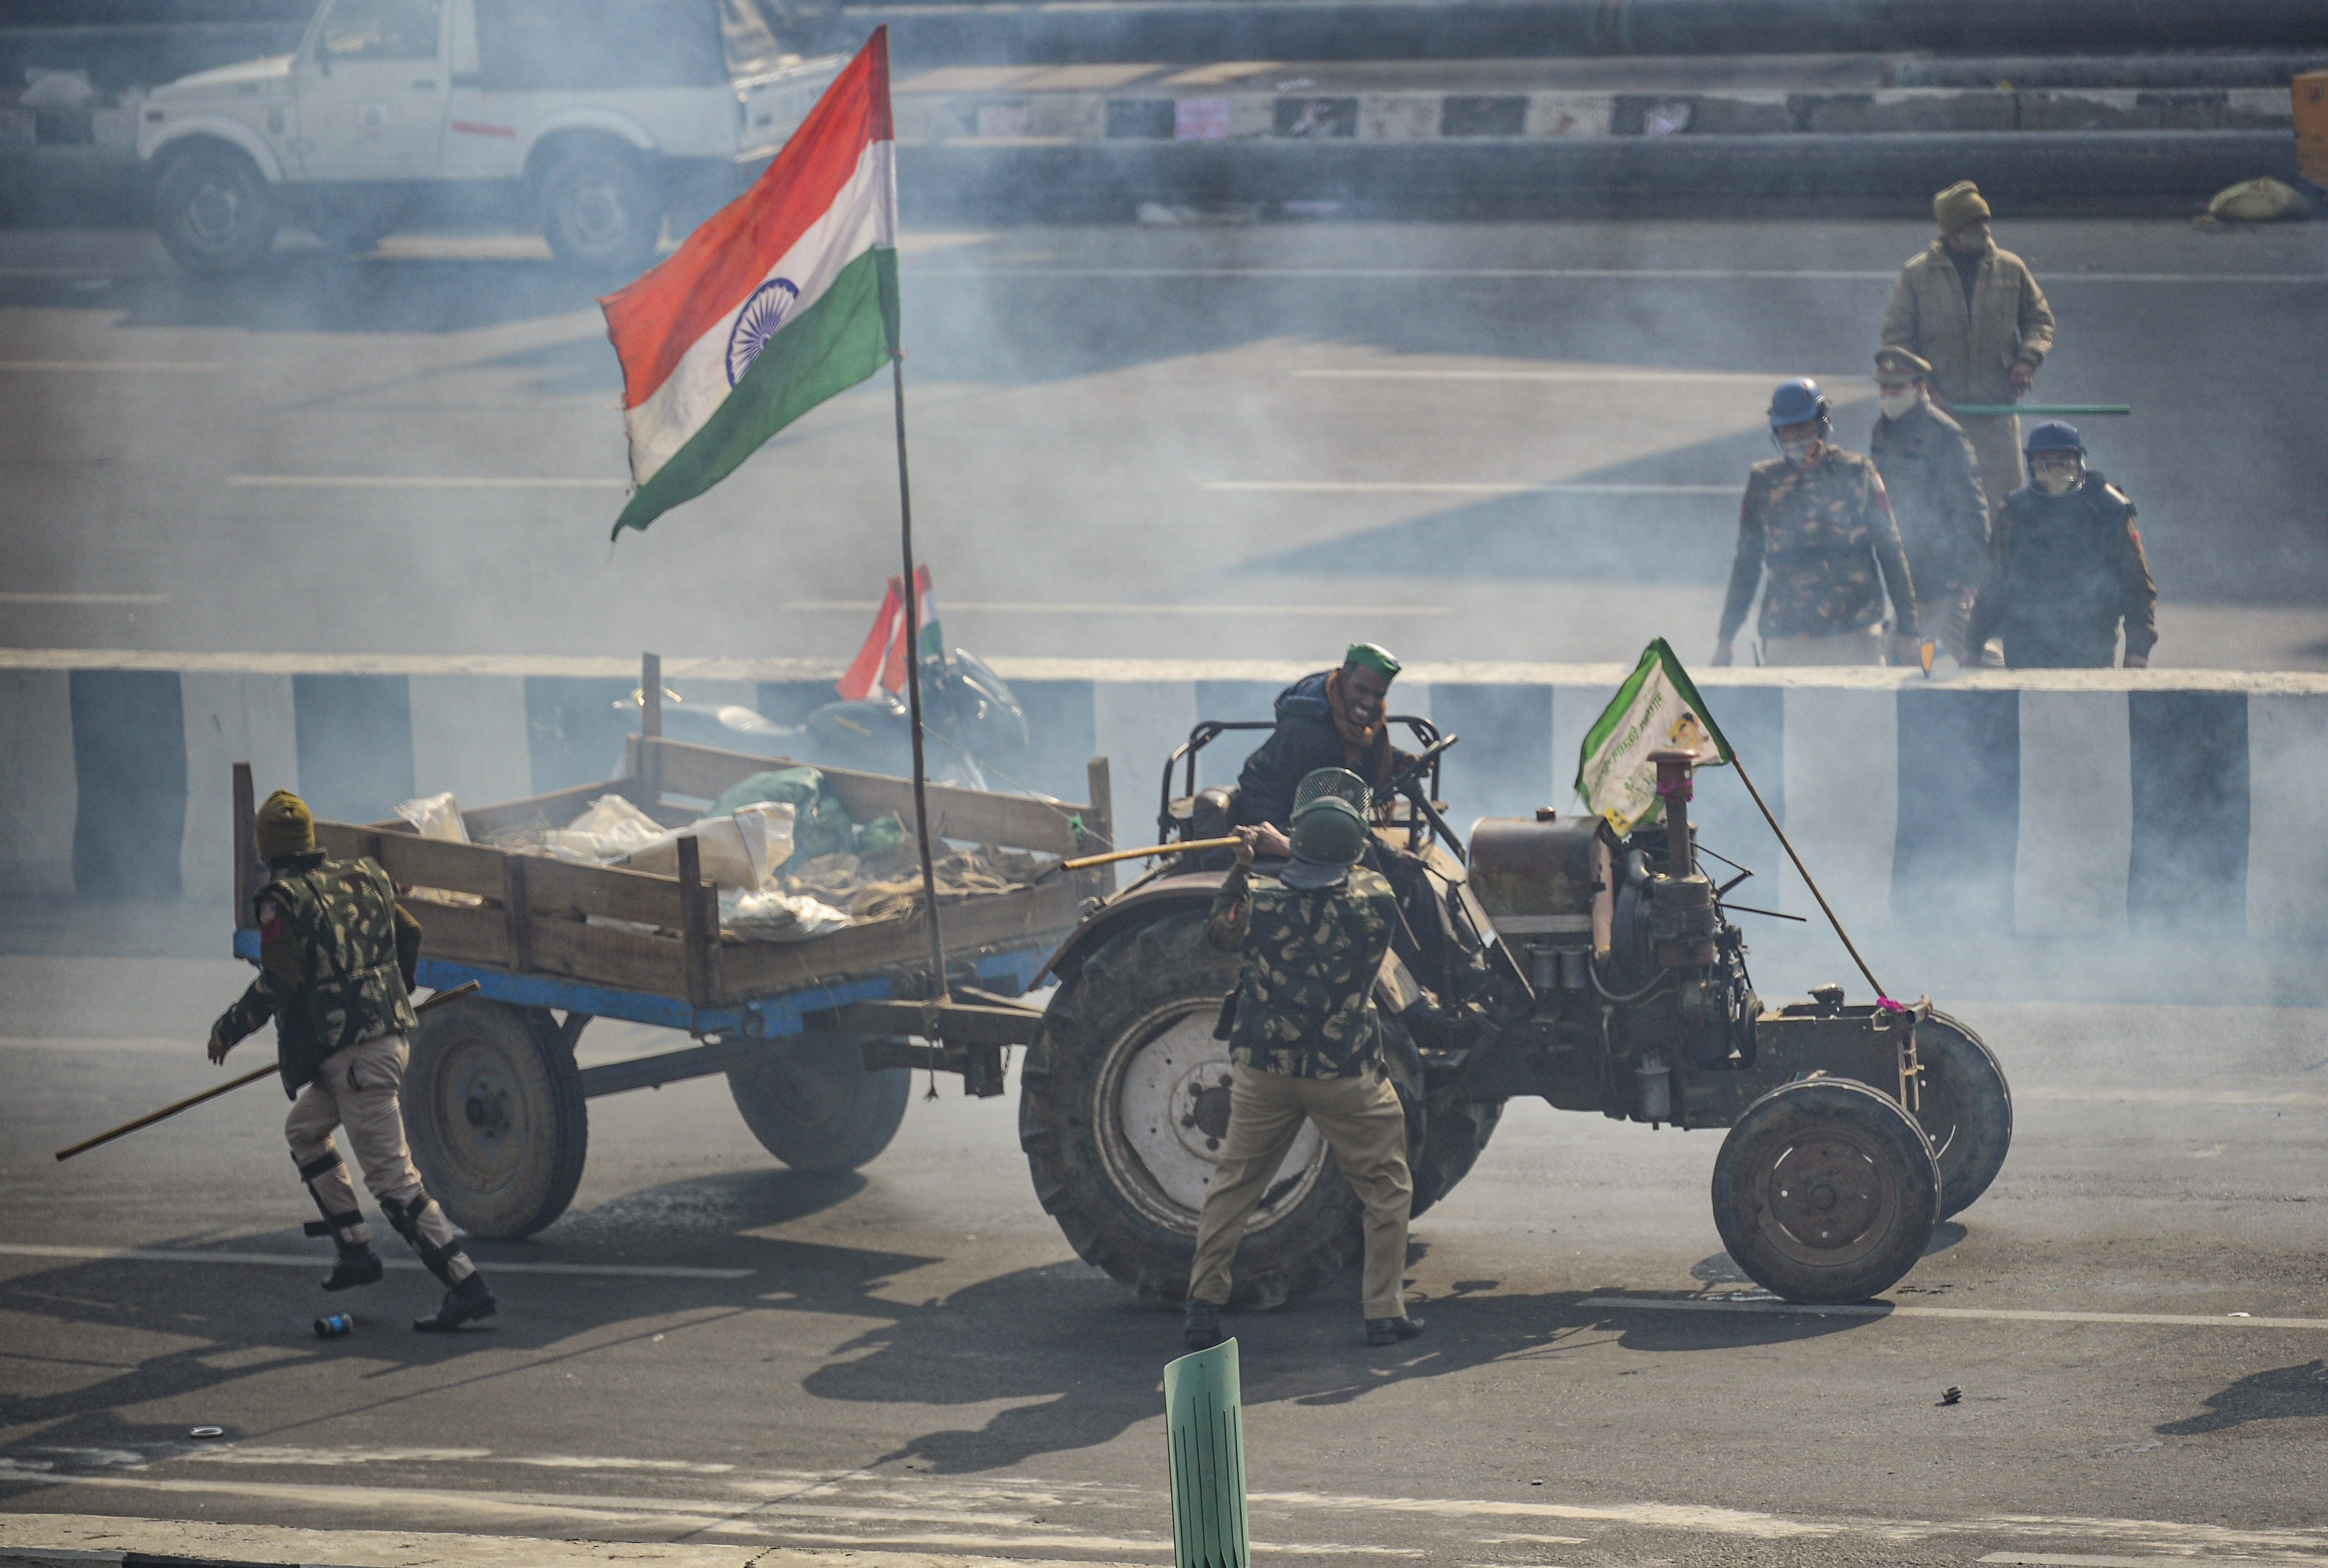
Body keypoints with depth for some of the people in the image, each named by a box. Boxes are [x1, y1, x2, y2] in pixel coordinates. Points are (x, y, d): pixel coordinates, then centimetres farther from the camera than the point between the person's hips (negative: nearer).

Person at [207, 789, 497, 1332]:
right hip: (390, 1037, 9)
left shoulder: (284, 900, -12)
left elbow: (277, 984, -19)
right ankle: (355, 1250, 24)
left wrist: (228, 1029, -3)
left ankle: (467, 1286, -14)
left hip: (352, 1057, -9)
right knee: (304, 1128, 28)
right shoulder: (362, 880, 11)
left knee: (392, 1177, -8)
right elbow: (410, 936, 22)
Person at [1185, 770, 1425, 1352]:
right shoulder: (1375, 902, -15)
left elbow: (1216, 931, 7)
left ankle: (1204, 1307, 15)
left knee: (1234, 1183, 17)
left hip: (1264, 1069, 2)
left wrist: (1240, 869, 9)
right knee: (1386, 1187, 14)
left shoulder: (1259, 901, -14)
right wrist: (1285, 852, 15)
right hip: (1348, 1075, -2)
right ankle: (1385, 1313, 13)